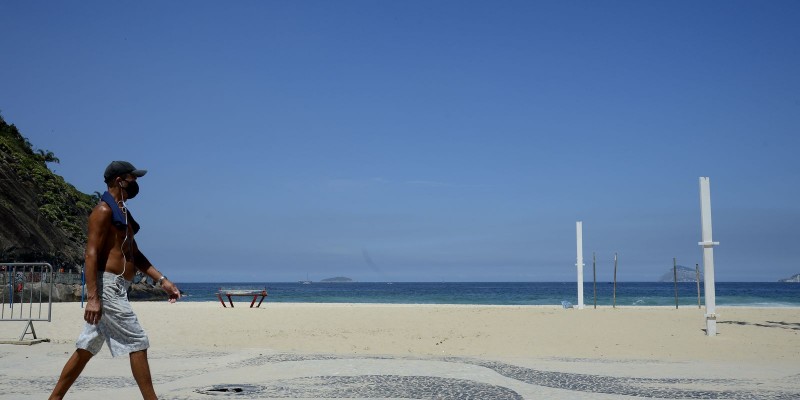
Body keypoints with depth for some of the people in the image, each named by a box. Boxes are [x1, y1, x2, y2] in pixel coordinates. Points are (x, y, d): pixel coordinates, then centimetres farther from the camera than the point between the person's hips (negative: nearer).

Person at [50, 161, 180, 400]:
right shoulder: (104, 210, -10)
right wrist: (92, 297, -25)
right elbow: (91, 254, -18)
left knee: (87, 348, 12)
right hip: (106, 286, -10)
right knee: (137, 343, -7)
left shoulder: (122, 213, 20)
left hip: (117, 288, 10)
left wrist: (162, 280, 15)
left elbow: (135, 254, 22)